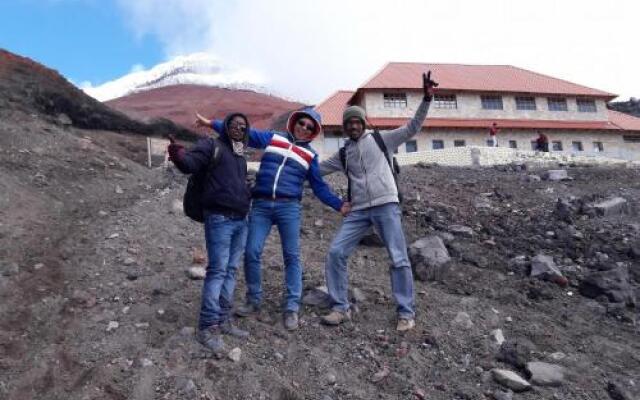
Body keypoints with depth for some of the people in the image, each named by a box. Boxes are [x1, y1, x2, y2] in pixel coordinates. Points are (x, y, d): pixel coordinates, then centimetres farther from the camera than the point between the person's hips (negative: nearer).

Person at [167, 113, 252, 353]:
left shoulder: (240, 157, 21)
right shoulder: (212, 146, -2)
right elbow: (190, 163, -18)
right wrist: (178, 154, -36)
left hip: (240, 220, 8)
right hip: (219, 219, -8)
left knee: (230, 271, 10)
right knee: (217, 271, -10)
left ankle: (223, 320, 19)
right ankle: (207, 327, -4)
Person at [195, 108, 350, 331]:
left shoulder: (310, 156, 12)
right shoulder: (272, 138, 12)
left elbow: (319, 187, 12)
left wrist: (339, 204, 1)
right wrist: (211, 123, 10)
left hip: (289, 207, 0)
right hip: (261, 205, 1)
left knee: (292, 256, -3)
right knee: (251, 252, -3)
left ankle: (291, 308, 5)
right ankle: (254, 302, 14)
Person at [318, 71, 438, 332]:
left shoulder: (381, 139, 10)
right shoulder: (343, 154, 19)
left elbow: (412, 128, 5)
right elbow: (317, 168, 24)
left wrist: (426, 99, -5)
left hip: (386, 206, -3)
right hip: (358, 211, 4)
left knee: (399, 259, -7)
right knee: (335, 252, -7)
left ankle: (406, 313, 5)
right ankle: (340, 308, 2)